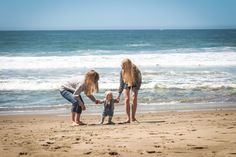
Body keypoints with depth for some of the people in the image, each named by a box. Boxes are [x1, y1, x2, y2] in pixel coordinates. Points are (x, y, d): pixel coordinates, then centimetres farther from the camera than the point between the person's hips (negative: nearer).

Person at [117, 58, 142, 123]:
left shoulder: (135, 70, -35)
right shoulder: (122, 72, -29)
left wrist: (135, 91, -34)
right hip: (127, 84, 1)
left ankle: (133, 117, -8)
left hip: (135, 84, -1)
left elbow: (139, 81, -25)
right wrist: (119, 94, -22)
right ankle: (128, 118, -13)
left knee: (134, 99, -15)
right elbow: (121, 83, -20)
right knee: (127, 99, -13)